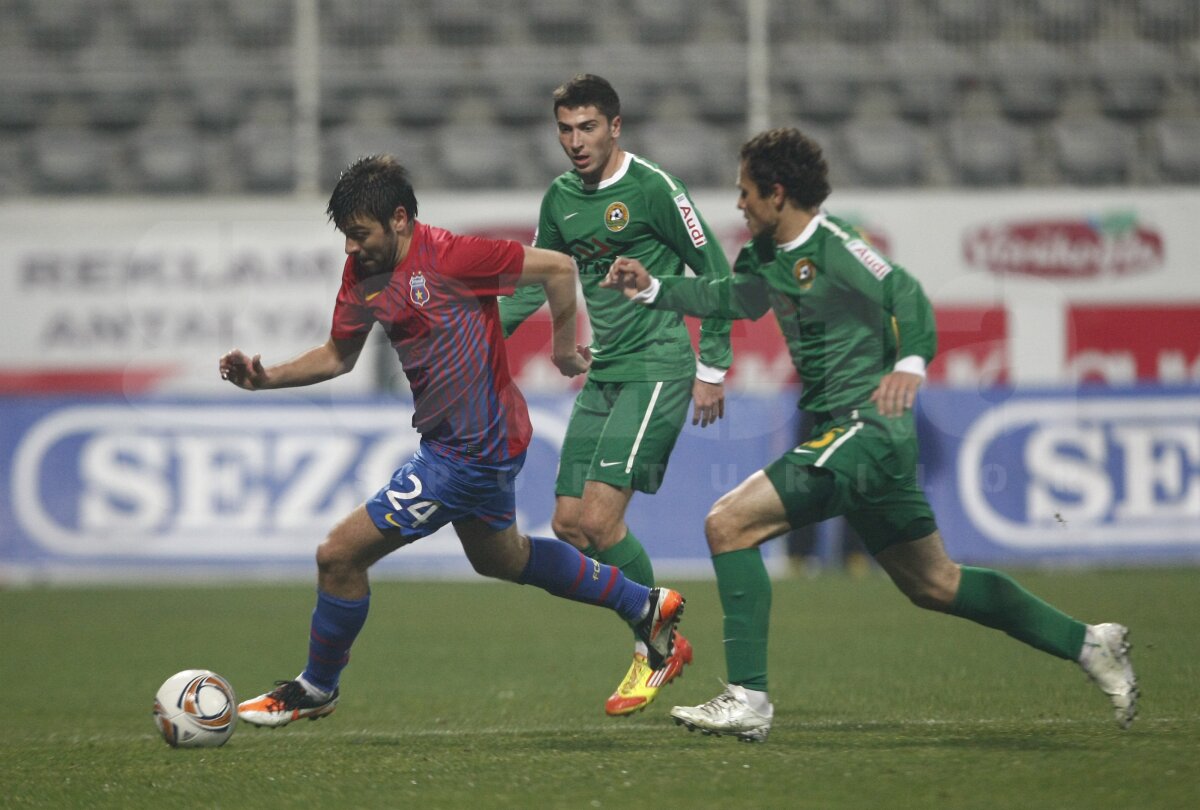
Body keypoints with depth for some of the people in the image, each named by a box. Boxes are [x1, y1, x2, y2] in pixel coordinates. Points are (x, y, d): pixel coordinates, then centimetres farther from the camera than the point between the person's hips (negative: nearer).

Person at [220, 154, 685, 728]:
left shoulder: (448, 257, -24)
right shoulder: (362, 272, 0)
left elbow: (557, 267, -16)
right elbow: (337, 356, 12)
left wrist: (564, 348, -5)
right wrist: (265, 378, -4)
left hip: (471, 452, -10)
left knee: (339, 555, -8)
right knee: (501, 558, 31)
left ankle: (316, 689, 13)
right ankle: (645, 605, 41)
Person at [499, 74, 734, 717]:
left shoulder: (653, 189, -10)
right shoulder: (560, 198, 10)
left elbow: (714, 272, -5)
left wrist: (713, 367, -6)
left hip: (657, 369, -8)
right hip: (602, 374, 8)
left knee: (599, 519, -17)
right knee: (568, 525, 1)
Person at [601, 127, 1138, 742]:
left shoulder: (832, 247, -12)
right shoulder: (771, 259, 14)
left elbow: (904, 293, -20)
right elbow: (727, 298, 28)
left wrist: (910, 363, -36)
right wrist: (653, 289, 19)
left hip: (865, 426, -10)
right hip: (846, 436, 10)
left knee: (729, 524, -16)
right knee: (932, 583, 16)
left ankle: (748, 700, -17)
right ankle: (1088, 644, 23)